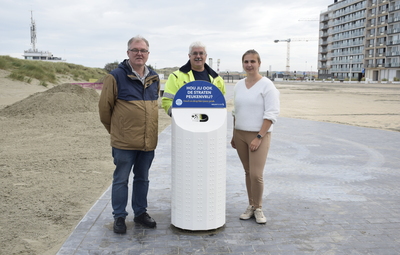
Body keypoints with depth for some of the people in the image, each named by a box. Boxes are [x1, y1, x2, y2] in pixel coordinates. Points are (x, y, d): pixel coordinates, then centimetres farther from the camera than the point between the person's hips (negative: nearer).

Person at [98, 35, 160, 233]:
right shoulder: (116, 77, -8)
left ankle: (140, 212, 30)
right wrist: (114, 130, 7)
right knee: (121, 180, 5)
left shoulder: (154, 78, 9)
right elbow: (104, 107, -2)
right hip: (124, 142, -5)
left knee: (142, 178, 16)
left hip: (148, 141, 5)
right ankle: (119, 217, 19)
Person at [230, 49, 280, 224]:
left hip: (259, 135, -5)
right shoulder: (239, 85, 10)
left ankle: (258, 208, 11)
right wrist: (234, 136, 14)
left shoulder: (267, 85, -7)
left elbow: (271, 114, -12)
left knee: (256, 174, -8)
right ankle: (251, 206, 22)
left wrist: (259, 137, -15)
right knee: (248, 172, 10)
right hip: (240, 134, 5)